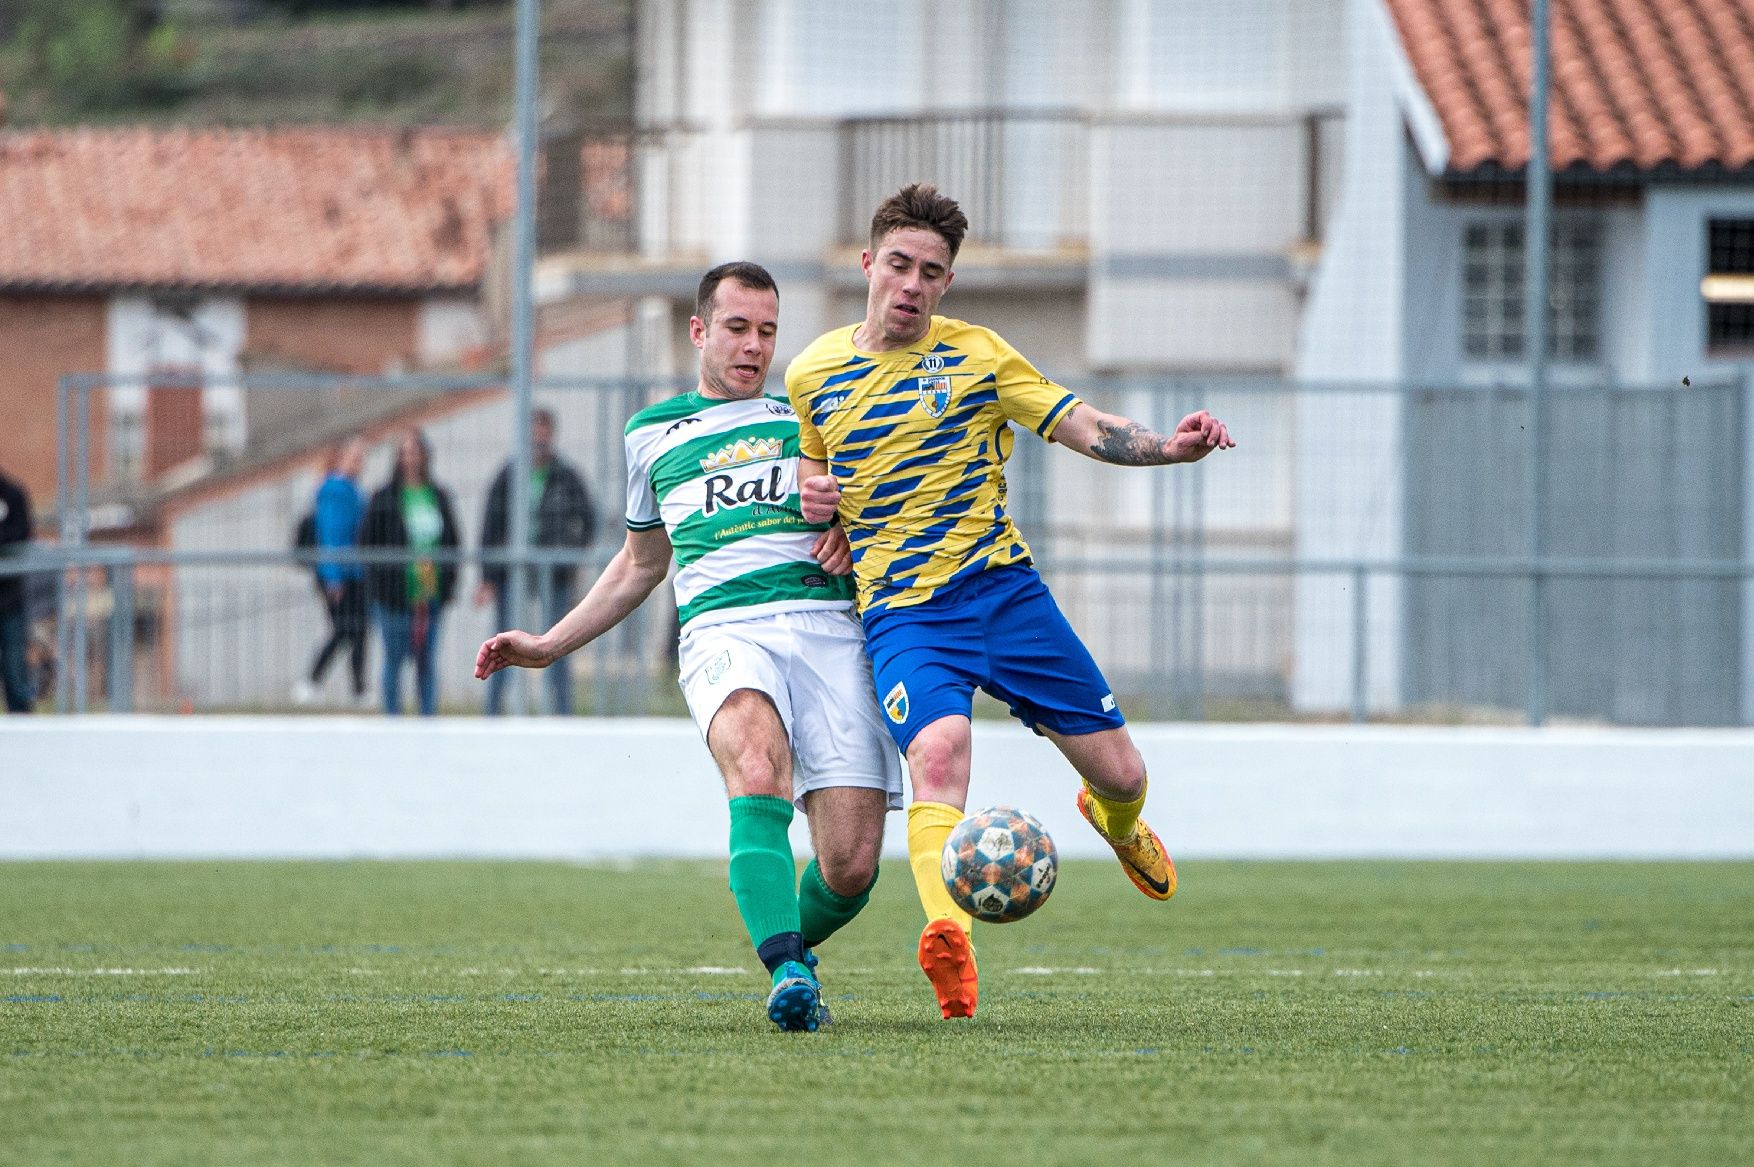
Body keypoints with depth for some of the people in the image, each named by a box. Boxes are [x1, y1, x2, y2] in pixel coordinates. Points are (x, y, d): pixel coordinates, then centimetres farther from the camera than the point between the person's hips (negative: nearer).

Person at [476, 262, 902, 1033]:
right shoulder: (652, 435, 24)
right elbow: (641, 564, 36)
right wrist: (548, 646, 32)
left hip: (829, 628, 1)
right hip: (723, 630, -1)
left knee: (851, 866, -11)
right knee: (758, 767, -37)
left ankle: (792, 946, 23)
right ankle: (787, 971, -47)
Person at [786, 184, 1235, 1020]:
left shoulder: (976, 355, 1)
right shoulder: (811, 376, 7)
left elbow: (1086, 429, -4)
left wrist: (1170, 447, -22)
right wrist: (812, 496, 1)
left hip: (1001, 588, 1)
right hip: (901, 611, -1)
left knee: (1118, 771, 3)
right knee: (938, 749, -32)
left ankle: (1119, 827, 43)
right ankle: (946, 937, -50)